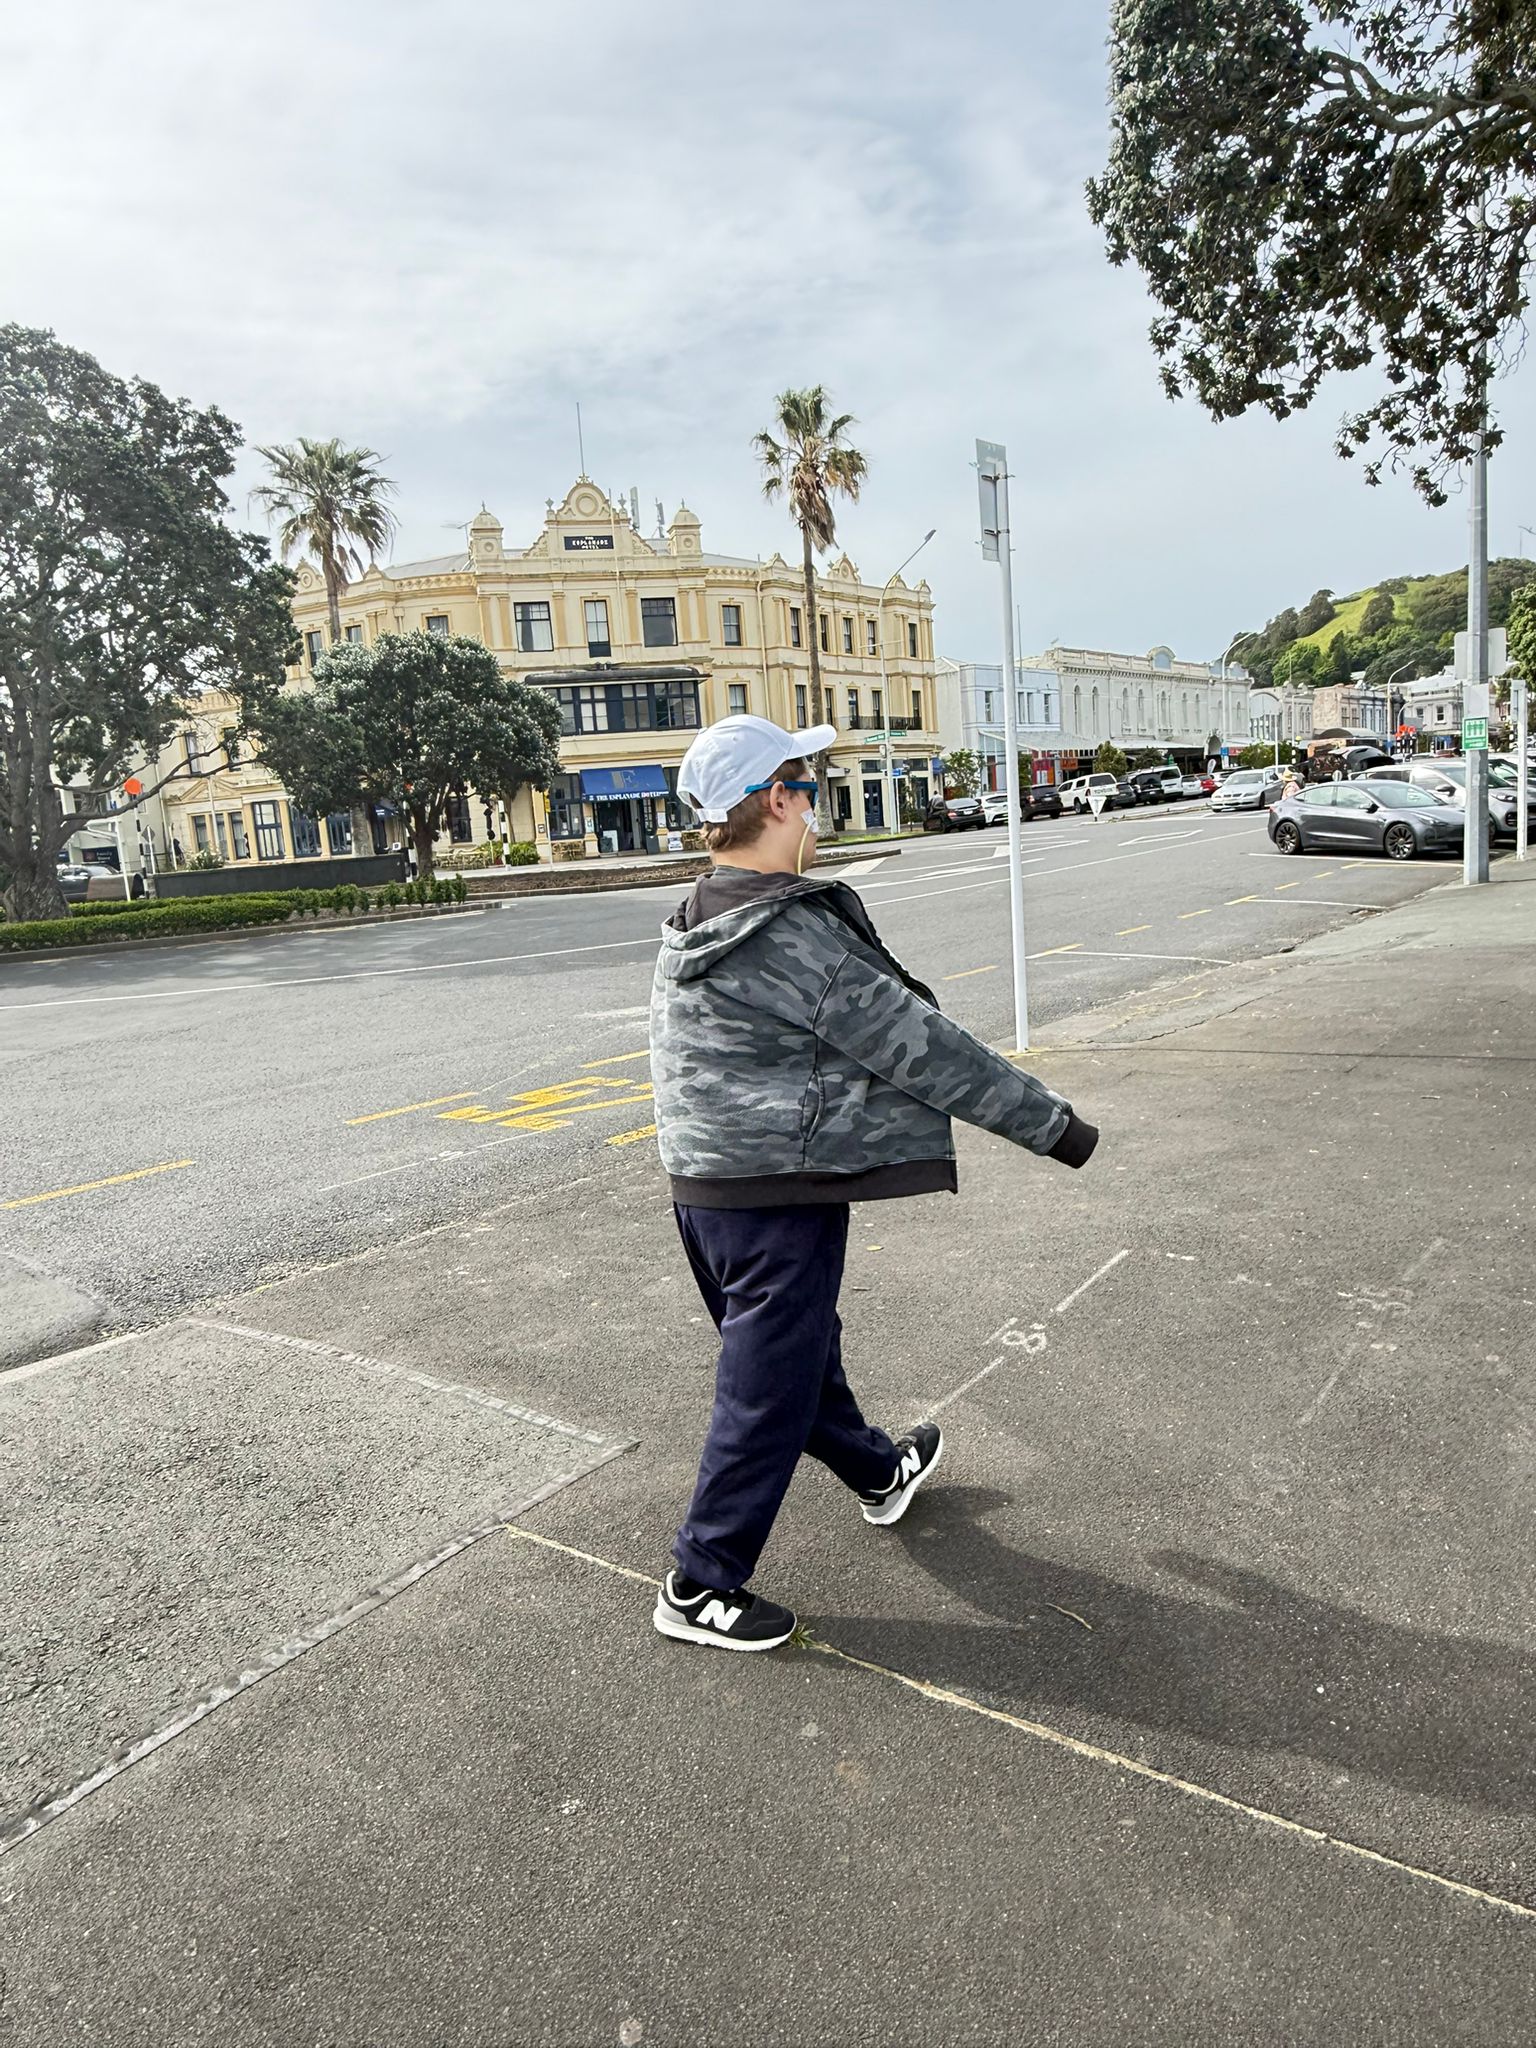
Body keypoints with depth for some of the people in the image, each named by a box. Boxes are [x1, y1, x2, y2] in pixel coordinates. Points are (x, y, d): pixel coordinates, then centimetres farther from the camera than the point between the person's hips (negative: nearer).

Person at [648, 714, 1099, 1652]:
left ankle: (881, 1473, 50)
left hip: (703, 1184, 10)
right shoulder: (798, 937, -24)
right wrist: (1054, 1122, -11)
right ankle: (701, 1586, 21)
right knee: (770, 1387, 6)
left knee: (802, 1344, 25)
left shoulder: (696, 930, 5)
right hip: (780, 1196, -10)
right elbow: (923, 1048, -20)